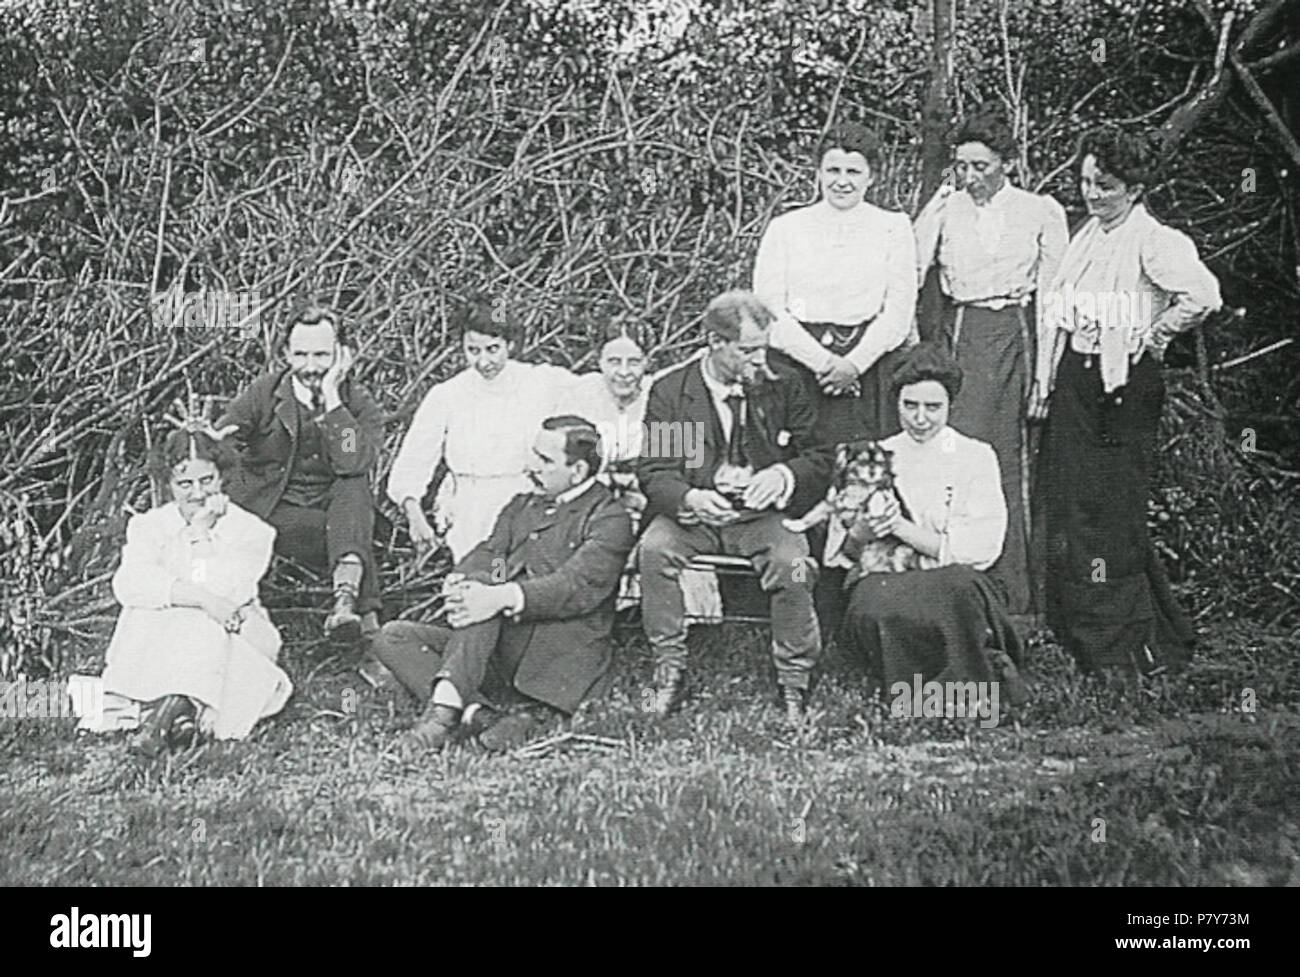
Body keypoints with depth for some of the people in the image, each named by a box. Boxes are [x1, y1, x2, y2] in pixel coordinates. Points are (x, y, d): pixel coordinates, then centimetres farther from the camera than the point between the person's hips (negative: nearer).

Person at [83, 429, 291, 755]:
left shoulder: (252, 531, 4)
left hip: (232, 641, -1)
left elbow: (227, 593, -14)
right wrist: (202, 599, -27)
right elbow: (128, 585, -13)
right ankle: (181, 711, -47)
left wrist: (201, 530, -10)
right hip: (157, 641, 2)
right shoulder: (149, 525, 9)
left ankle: (167, 712, -51)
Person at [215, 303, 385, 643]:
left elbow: (355, 464, -25)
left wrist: (332, 398, -24)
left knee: (355, 487, -30)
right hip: (264, 515, -2)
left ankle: (346, 596, -42)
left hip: (331, 513, 2)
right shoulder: (263, 394, -3)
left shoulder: (361, 406, -5)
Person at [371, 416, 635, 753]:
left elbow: (579, 586, -18)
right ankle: (471, 712, -30)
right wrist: (460, 585, -18)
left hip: (564, 661, -7)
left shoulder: (609, 518, -1)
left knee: (485, 601, -31)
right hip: (498, 649, 7)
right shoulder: (521, 505, 22)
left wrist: (502, 597, -33)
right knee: (392, 639, -9)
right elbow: (484, 555, 8)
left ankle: (445, 708, -41)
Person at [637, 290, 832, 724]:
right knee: (654, 548, -30)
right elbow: (653, 472, -4)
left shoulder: (783, 386, 2)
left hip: (762, 512, 0)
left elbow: (819, 458, 6)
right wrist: (689, 498, -27)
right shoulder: (669, 390, -1)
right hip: (693, 511, 0)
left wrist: (784, 474, -17)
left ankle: (794, 680, -12)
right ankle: (668, 668, -15)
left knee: (791, 563, -30)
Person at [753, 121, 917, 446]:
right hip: (797, 362, 0)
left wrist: (853, 364, -10)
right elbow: (768, 312, 0)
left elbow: (899, 313, 3)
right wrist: (823, 362, -10)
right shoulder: (785, 228, 8)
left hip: (871, 364, 0)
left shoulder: (894, 227, 9)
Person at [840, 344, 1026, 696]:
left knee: (960, 585, -39)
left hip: (953, 583, -1)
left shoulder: (976, 457, 9)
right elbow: (839, 548, 13)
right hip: (882, 578, 2)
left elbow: (981, 549, -4)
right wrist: (859, 535, -12)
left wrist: (902, 528, -13)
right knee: (874, 610, -37)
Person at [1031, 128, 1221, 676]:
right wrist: (1046, 385, 14)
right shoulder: (1086, 238, 14)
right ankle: (1075, 630, 20)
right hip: (1075, 381, 8)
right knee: (1068, 503, 9)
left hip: (1124, 384, -8)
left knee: (1112, 512, -4)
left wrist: (1152, 337, -12)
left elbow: (1203, 296, -25)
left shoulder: (1153, 241, -10)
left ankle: (1127, 649, 6)